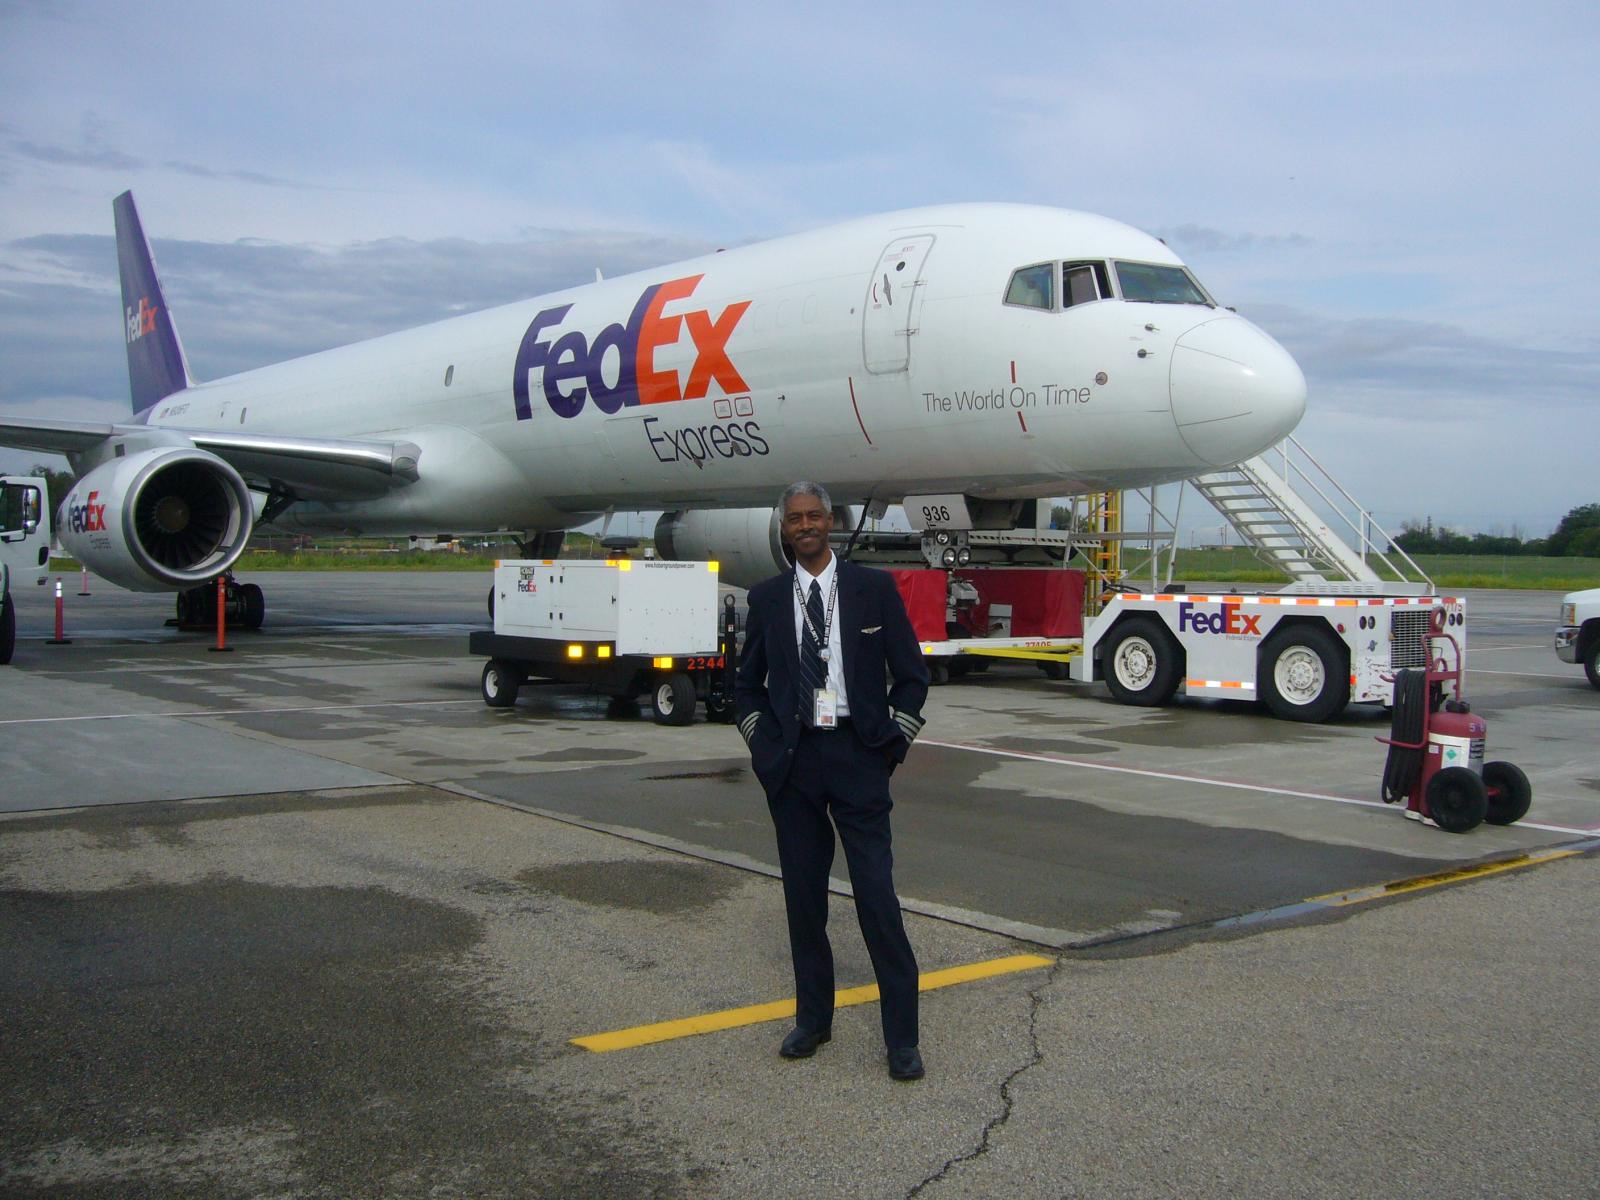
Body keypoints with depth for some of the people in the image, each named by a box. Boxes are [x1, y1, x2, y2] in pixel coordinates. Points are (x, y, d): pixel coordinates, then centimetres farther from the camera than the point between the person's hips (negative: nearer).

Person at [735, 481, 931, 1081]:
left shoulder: (873, 588, 1)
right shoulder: (767, 597, 7)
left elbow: (911, 674, 5)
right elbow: (748, 682, 16)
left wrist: (893, 740, -1)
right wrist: (762, 742, 5)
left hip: (857, 754, -3)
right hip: (791, 759, 3)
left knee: (877, 892, -5)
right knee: (803, 894, 9)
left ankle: (902, 1036, 4)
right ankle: (812, 1018, 23)